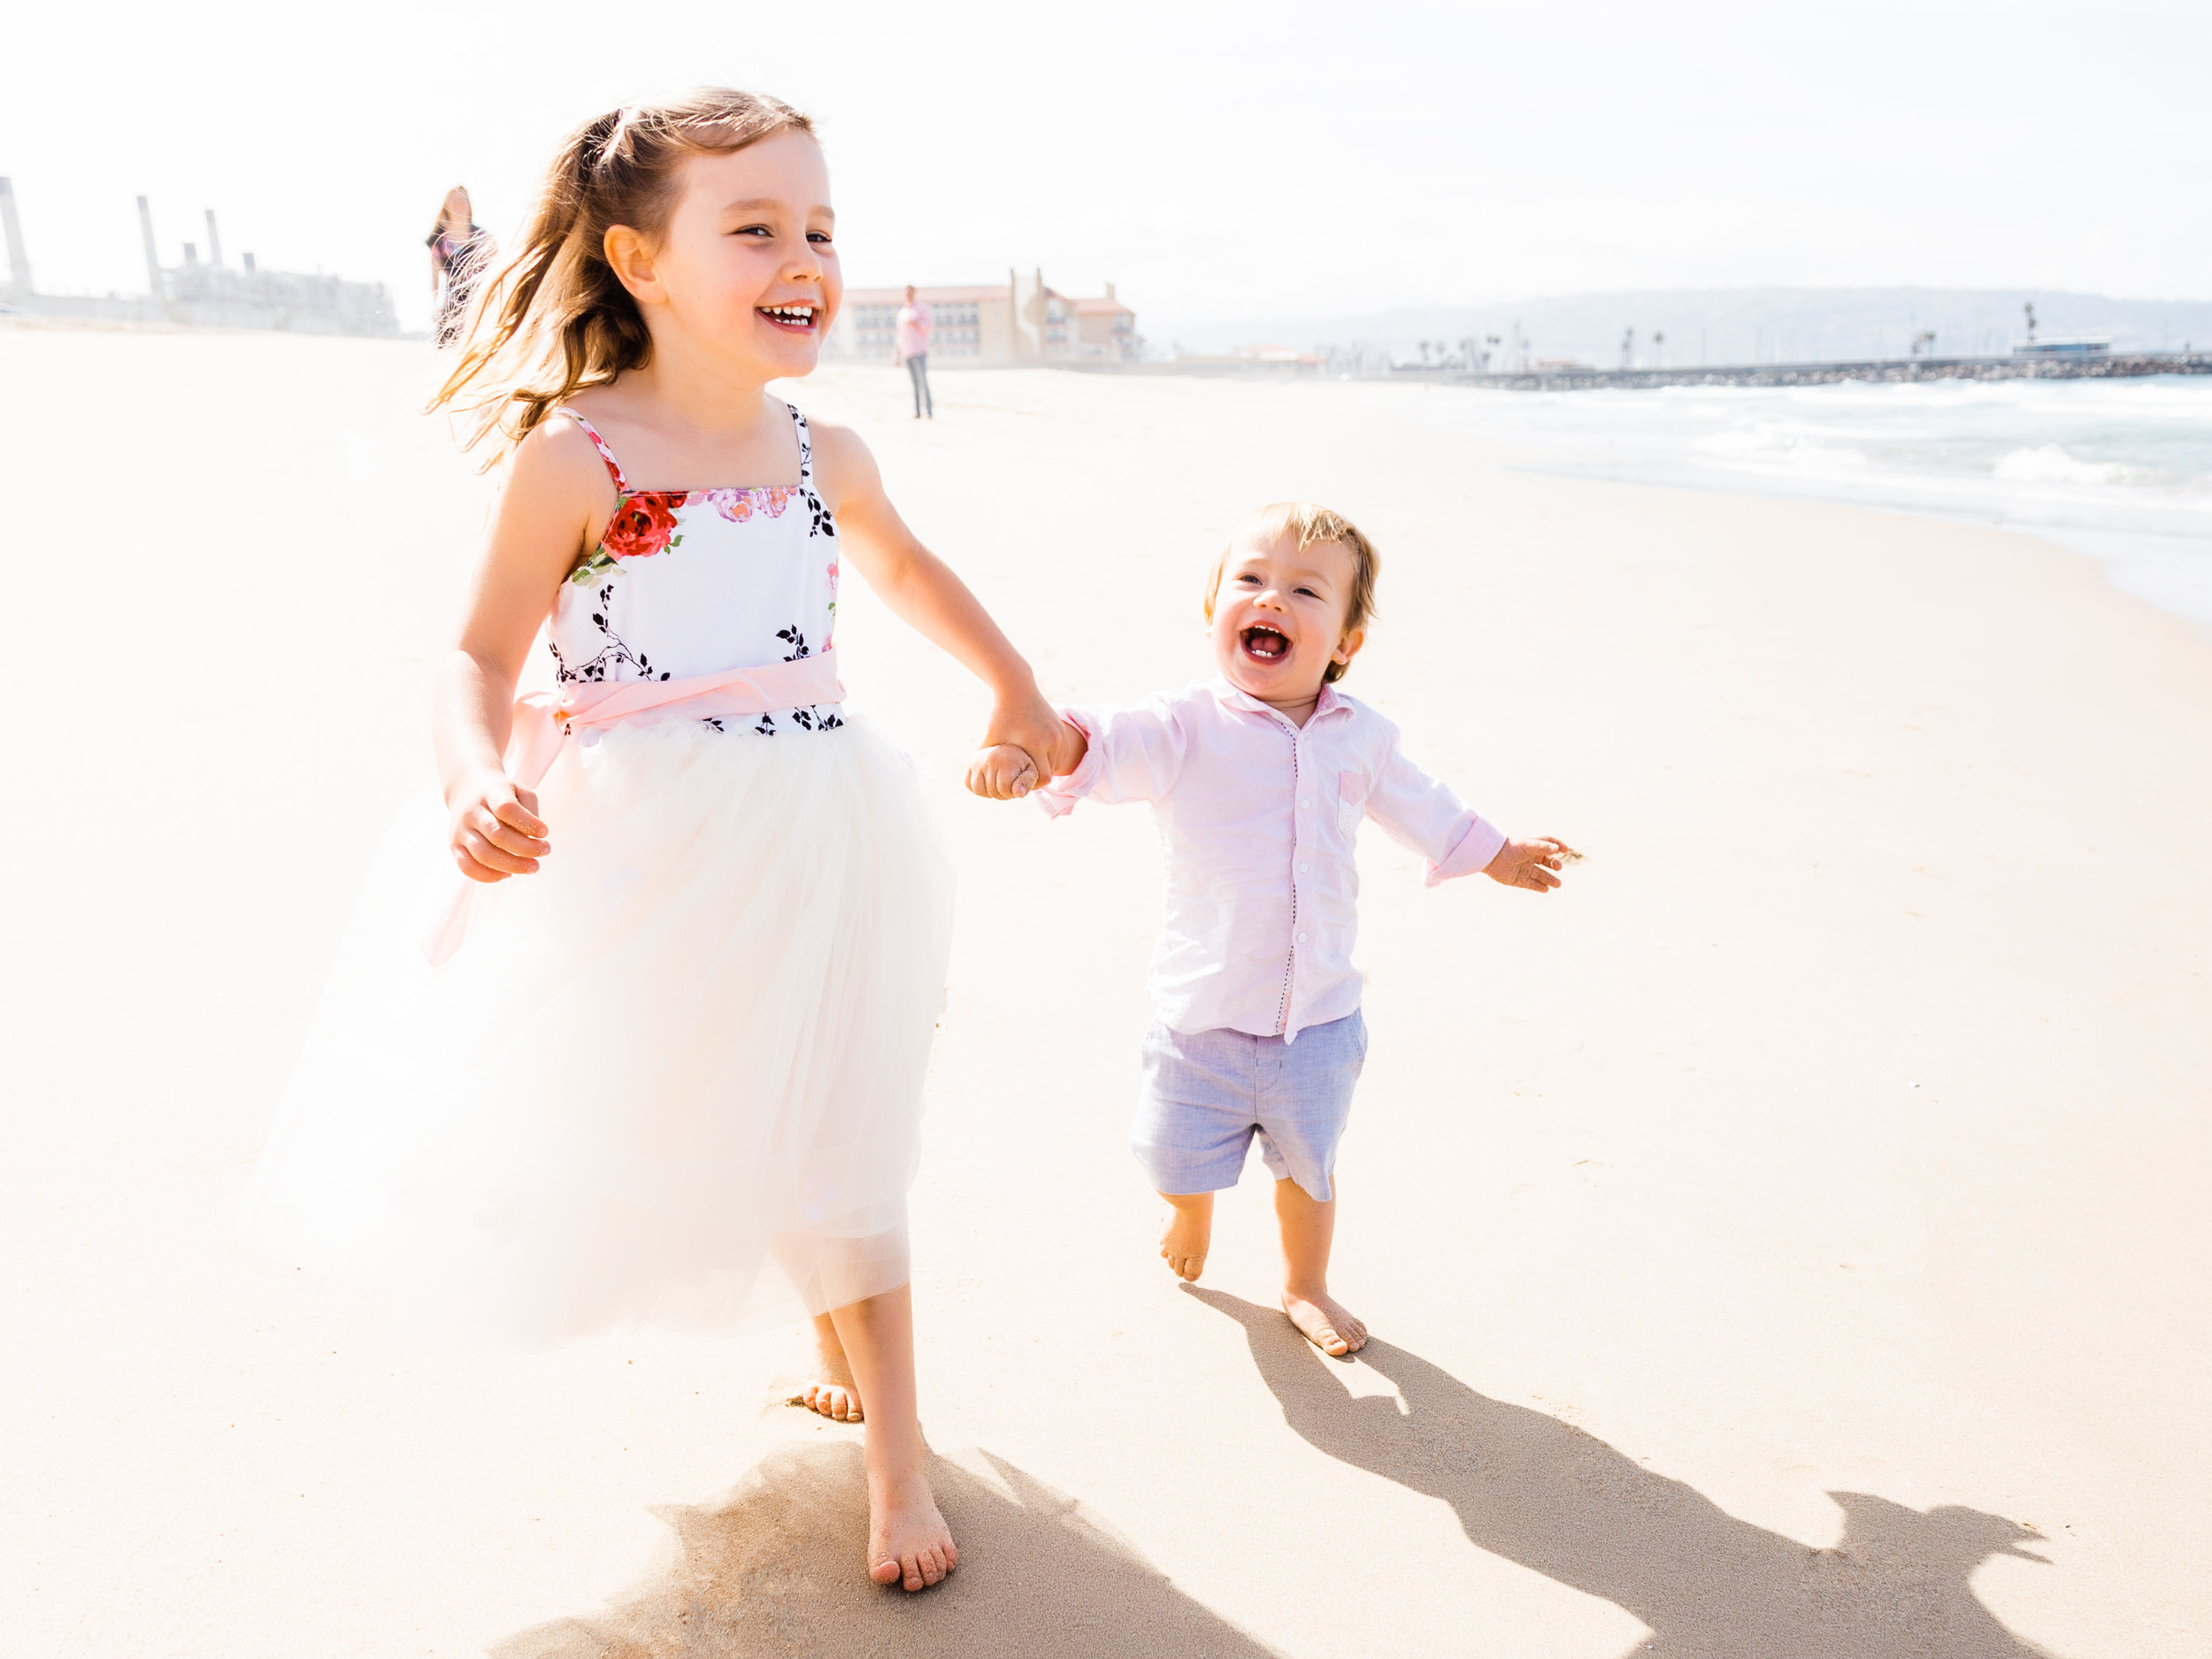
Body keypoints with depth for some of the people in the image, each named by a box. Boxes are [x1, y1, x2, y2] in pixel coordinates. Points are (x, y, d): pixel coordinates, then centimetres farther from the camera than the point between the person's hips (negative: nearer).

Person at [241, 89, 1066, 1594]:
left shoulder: (827, 457, 2)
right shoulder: (571, 458, -12)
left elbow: (908, 567, 22)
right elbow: (482, 655, -10)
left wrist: (1018, 691, 31)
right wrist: (477, 789, -30)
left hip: (805, 846, 4)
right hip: (633, 859, -3)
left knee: (836, 1156, 10)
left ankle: (898, 1459, 28)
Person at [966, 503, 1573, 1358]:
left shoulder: (1362, 737, -1)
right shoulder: (1185, 729, -16)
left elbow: (1422, 806, 18)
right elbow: (1107, 744, -34)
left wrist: (1499, 853, 31)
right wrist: (1036, 746, -57)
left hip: (1320, 1021, 3)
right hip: (1203, 1020, -3)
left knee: (1308, 1166, 20)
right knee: (1181, 1161, 15)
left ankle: (1305, 1287, 49)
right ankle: (1192, 1212, 53)